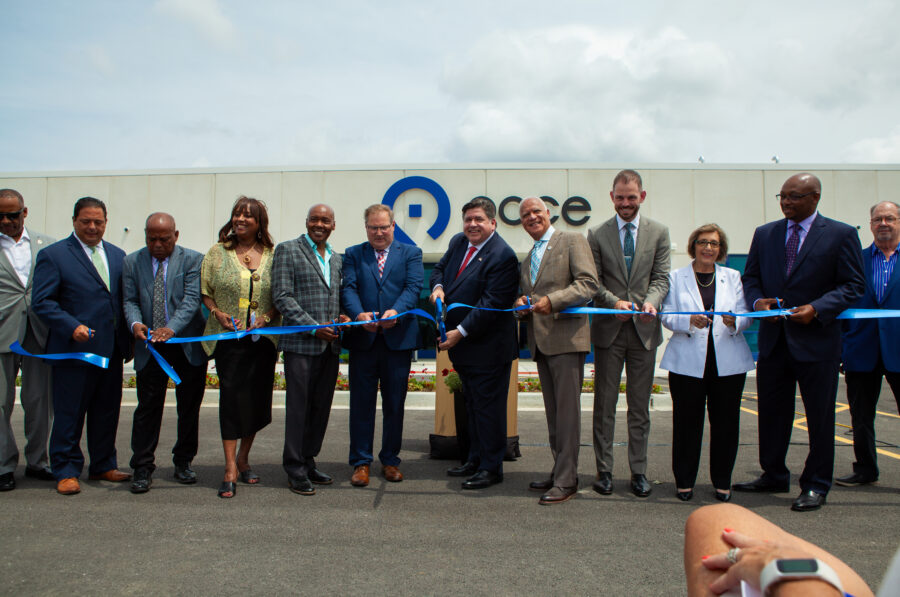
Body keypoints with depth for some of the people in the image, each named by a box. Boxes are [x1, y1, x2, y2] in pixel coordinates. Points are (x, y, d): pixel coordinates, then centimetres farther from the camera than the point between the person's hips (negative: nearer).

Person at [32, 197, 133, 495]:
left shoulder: (117, 255, 15)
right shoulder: (53, 255, -1)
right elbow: (41, 301, -7)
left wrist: (127, 339, 7)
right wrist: (72, 327, -20)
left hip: (111, 349, 5)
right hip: (74, 349, -5)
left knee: (107, 411, 13)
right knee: (69, 414, 3)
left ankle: (103, 465, 27)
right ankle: (66, 472, 16)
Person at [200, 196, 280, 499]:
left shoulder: (273, 255, 6)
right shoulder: (217, 252, 6)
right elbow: (205, 291, 8)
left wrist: (267, 316, -9)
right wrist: (218, 313, -8)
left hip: (263, 337, 1)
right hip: (228, 336, -1)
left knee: (257, 397, 6)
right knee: (231, 396, -6)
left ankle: (243, 459, 24)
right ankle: (230, 469, -2)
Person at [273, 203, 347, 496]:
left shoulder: (336, 258, 17)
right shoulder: (288, 250, -1)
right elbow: (282, 296, -9)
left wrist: (342, 318, 1)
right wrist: (314, 327, -14)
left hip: (330, 344, 6)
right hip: (301, 343, -6)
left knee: (321, 407, 11)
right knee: (298, 407, 0)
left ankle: (308, 462, 23)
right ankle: (295, 470, 11)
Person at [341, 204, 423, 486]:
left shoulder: (410, 253, 9)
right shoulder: (353, 254, 11)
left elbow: (414, 287, -6)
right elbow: (348, 289, -3)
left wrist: (395, 311, -25)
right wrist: (359, 314, -23)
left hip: (398, 338, 0)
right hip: (362, 339, 0)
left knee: (395, 403, 8)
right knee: (361, 402, 5)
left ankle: (390, 460, 22)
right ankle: (361, 462, 16)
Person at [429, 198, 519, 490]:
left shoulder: (502, 256, -19)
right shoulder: (458, 242, 7)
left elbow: (491, 303, -23)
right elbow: (440, 268, 20)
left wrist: (461, 332, -24)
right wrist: (438, 286, -4)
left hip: (488, 347, -9)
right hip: (462, 344, 9)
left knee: (488, 406, 0)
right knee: (472, 403, 19)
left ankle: (491, 467, 12)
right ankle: (475, 459, 32)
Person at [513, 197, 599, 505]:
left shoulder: (572, 241, 0)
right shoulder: (528, 258, 23)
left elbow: (589, 283, -10)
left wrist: (552, 300, -20)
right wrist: (522, 304, 4)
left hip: (566, 337, -7)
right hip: (540, 342, 8)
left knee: (567, 410, -6)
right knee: (553, 412, 12)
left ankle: (566, 480, -1)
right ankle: (559, 471, 20)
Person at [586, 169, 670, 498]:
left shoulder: (658, 232, 7)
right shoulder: (597, 234, 4)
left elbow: (661, 277, 2)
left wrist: (651, 302, -18)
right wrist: (614, 302, -18)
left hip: (643, 328, 1)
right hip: (609, 329, -1)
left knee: (640, 406, 8)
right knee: (604, 404, 5)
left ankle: (639, 471, 18)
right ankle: (603, 470, 15)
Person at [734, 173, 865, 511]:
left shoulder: (841, 235, -2)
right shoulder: (764, 234, 10)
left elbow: (853, 285, -5)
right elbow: (750, 277, 13)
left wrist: (817, 308, -18)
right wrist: (758, 301, -8)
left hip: (817, 340, -4)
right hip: (773, 339, 4)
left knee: (820, 416, 5)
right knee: (771, 412, 12)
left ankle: (816, 486, 18)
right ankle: (774, 475, 28)